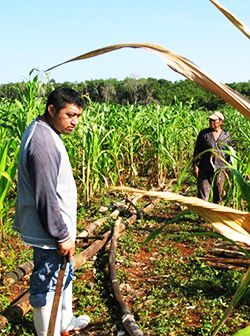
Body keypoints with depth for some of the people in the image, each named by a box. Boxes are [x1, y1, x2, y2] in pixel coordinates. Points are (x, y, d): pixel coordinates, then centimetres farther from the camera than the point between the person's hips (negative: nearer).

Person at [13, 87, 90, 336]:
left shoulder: (45, 133, 7)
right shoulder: (42, 142, -26)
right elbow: (45, 196, -27)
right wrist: (62, 235, -20)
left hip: (56, 227, 11)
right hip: (49, 234, -11)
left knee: (64, 276, 26)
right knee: (47, 285, 6)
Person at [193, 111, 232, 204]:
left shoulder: (226, 136, 6)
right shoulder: (203, 134, 0)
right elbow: (196, 151, 2)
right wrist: (195, 166, -4)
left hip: (220, 170, 2)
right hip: (205, 170, -2)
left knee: (218, 194, 12)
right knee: (203, 194, -5)